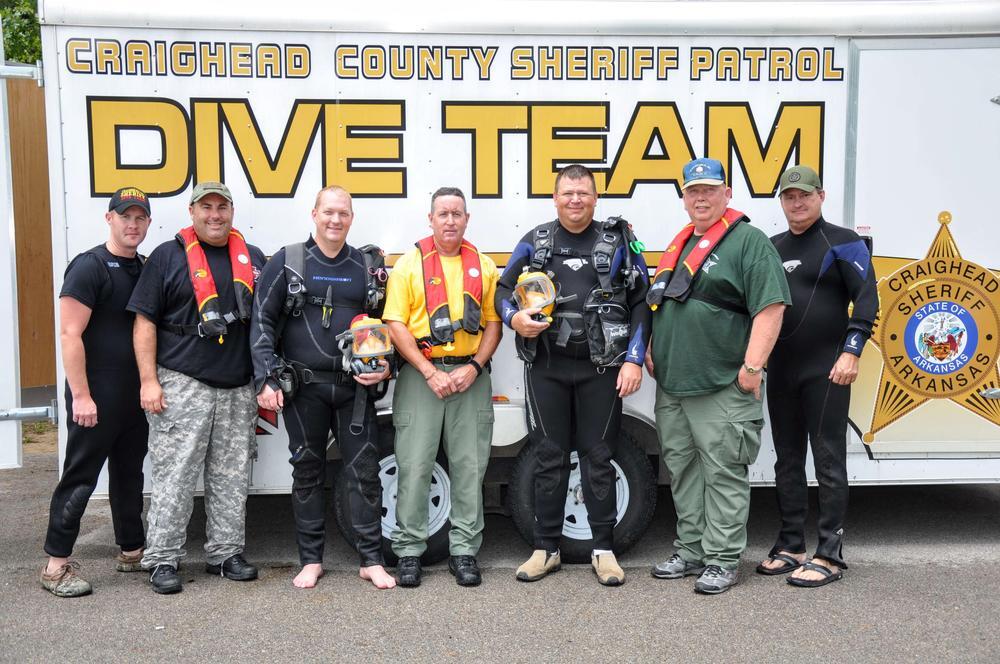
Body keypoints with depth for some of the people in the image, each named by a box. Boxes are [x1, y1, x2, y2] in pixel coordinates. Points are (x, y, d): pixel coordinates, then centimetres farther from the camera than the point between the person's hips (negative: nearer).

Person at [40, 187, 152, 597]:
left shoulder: (144, 269, 12)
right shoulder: (89, 267, -10)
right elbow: (70, 334, -16)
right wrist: (81, 395, -19)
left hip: (135, 395, 8)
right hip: (96, 397, -7)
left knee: (129, 475, 16)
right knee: (80, 477, -2)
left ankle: (131, 551, 28)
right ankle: (57, 565, 7)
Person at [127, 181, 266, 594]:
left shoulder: (252, 258, 14)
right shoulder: (168, 256, 2)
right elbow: (145, 321, -1)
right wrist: (148, 380, -9)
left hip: (238, 389, 4)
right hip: (182, 385, -4)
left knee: (232, 478, 8)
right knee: (174, 475, -4)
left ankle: (225, 553, 18)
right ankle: (162, 560, 5)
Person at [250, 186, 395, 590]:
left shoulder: (366, 266, 9)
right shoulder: (287, 261, 2)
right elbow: (262, 322, 1)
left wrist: (385, 365, -1)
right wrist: (266, 379, -6)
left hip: (355, 386, 1)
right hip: (304, 386, -1)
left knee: (364, 471, 1)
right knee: (307, 471, 8)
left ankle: (371, 560, 11)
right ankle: (311, 560, 20)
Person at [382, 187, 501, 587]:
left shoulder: (484, 266, 11)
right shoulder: (409, 264, 3)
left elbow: (493, 323, 9)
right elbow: (395, 325, -3)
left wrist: (474, 367, -7)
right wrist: (430, 373, -11)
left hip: (470, 374, 2)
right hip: (420, 373, -2)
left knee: (469, 466, 5)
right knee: (414, 466, -1)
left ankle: (464, 551, 15)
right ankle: (409, 550, 10)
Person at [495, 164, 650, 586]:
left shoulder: (618, 242, 4)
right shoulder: (534, 242, 8)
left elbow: (641, 303, 3)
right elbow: (503, 289, 14)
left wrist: (634, 360, -5)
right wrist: (515, 318, -9)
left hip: (601, 369, -1)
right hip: (546, 367, 1)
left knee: (598, 457, 4)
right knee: (548, 458, 7)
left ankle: (604, 550, 15)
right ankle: (546, 548, 18)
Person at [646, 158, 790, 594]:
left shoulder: (749, 241, -6)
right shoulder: (680, 245, 19)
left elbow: (770, 307, -14)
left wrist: (752, 366, -19)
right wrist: (652, 353, 18)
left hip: (722, 389, -8)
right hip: (671, 386, 8)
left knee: (723, 473, -3)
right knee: (682, 470, 14)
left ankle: (722, 561, 7)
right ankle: (691, 552, 25)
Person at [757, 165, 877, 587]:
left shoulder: (842, 243, -2)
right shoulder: (771, 247, 15)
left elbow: (866, 299, -8)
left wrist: (851, 351, -17)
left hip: (827, 371, -6)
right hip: (780, 370, 6)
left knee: (828, 461, -2)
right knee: (787, 461, 11)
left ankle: (830, 555, 4)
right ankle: (790, 547, 21)